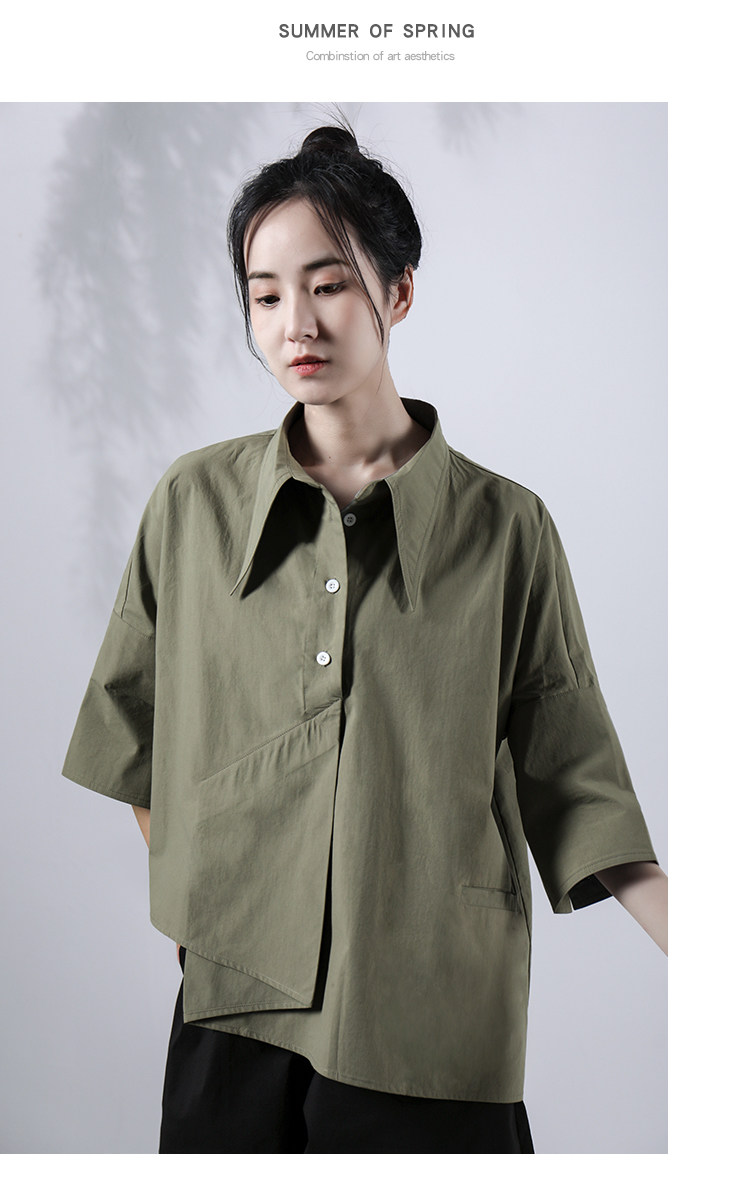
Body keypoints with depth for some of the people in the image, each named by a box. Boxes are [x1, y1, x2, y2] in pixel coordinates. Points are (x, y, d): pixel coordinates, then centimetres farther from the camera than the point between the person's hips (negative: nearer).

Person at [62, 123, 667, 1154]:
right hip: (235, 1004, 2)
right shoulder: (195, 501, 1)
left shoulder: (506, 527, -4)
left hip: (437, 1027, -1)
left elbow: (568, 776, -2)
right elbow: (136, 731, 12)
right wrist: (188, 890, 9)